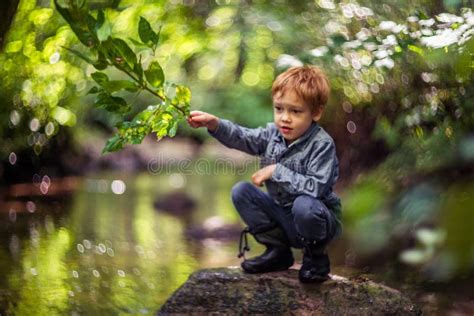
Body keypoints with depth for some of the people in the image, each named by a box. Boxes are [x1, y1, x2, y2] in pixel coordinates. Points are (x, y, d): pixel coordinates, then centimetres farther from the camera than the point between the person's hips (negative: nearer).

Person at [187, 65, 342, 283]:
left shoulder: (322, 144, -23)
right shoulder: (273, 134, -3)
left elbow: (316, 187, -32)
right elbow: (241, 137, -11)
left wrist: (277, 171, -28)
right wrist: (214, 123, -30)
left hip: (314, 217, -6)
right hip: (282, 215, 6)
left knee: (304, 205, -38)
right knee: (241, 192, -6)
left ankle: (316, 256, -6)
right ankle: (278, 250, 3)